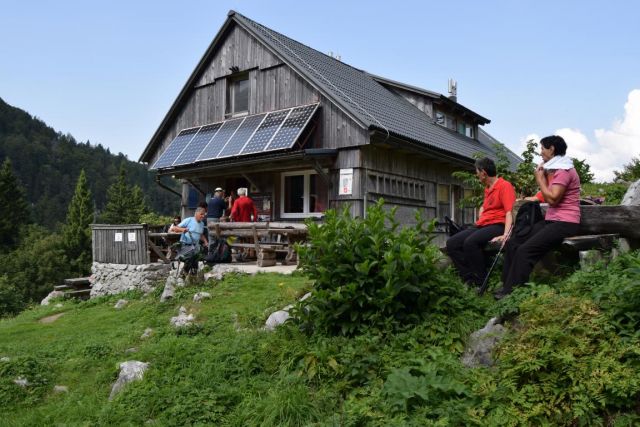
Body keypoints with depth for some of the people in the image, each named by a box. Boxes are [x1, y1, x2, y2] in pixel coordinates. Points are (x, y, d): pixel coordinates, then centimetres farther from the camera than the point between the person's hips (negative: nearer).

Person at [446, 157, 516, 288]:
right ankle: (470, 278, -14)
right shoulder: (487, 188, 20)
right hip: (482, 225, 9)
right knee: (451, 243, -9)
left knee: (470, 242, -35)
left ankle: (481, 282, -21)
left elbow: (510, 212, -18)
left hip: (497, 226, -9)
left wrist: (505, 235, -31)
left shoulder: (505, 185, -7)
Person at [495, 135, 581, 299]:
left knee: (525, 250, -25)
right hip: (551, 221, 10)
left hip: (565, 223, -10)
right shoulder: (555, 169, 20)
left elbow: (553, 198, -20)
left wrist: (540, 178, -9)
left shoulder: (564, 170, -12)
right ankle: (507, 285, -1)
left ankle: (512, 292, -20)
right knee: (512, 243, -1)